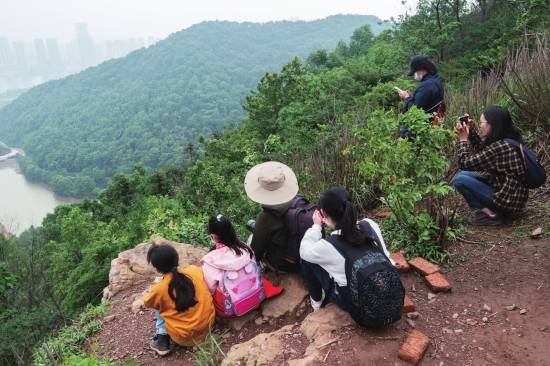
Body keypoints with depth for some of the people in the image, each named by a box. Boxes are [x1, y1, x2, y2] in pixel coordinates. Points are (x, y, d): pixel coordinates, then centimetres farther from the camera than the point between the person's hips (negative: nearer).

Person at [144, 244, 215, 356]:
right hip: (207, 327, 4)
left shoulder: (159, 289, -16)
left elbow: (147, 302, 7)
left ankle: (163, 340, 11)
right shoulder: (195, 270, -7)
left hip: (185, 338, -3)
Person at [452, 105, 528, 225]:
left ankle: (489, 213, -9)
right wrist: (470, 131, 6)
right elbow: (481, 150, 18)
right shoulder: (507, 139, 0)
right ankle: (490, 208, 8)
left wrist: (463, 139, -8)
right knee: (463, 174, 12)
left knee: (459, 179, -16)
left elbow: (465, 164, -20)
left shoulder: (499, 147, -27)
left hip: (508, 200, -9)